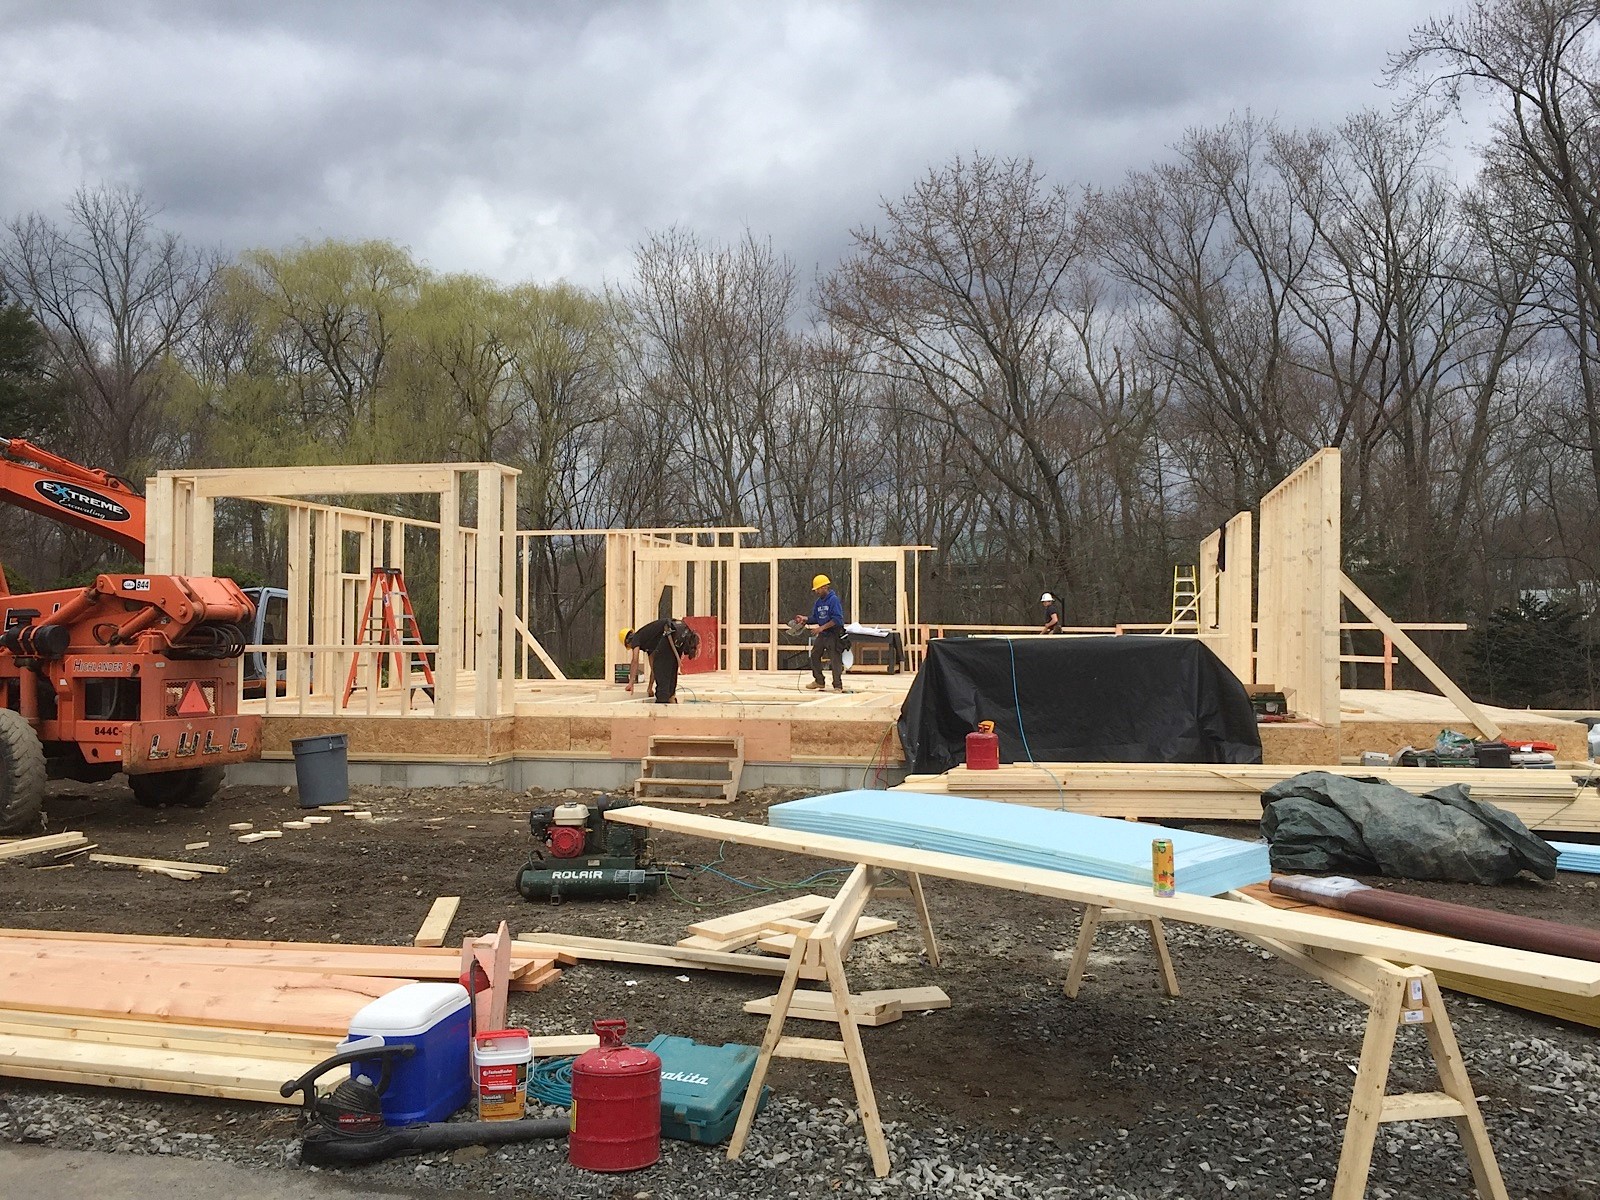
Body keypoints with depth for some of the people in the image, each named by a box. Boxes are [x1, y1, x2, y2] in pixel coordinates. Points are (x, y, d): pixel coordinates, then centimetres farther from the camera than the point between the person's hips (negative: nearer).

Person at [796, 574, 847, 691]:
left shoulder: (833, 600, -15)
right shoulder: (819, 602, 9)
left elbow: (837, 619, -21)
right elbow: (815, 619, 16)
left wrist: (822, 627, -22)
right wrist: (804, 619, -2)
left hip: (834, 634, -8)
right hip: (822, 634, 9)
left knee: (835, 659, -7)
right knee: (814, 655, 12)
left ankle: (838, 685, 0)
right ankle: (819, 681, 25)